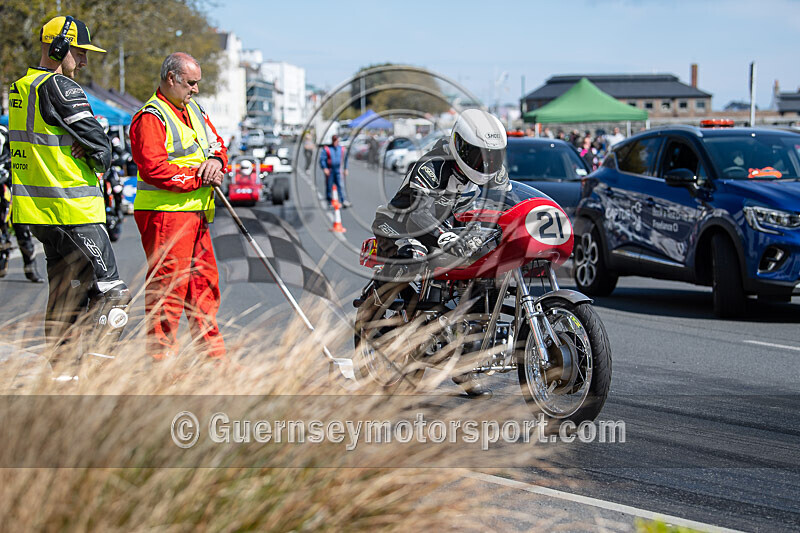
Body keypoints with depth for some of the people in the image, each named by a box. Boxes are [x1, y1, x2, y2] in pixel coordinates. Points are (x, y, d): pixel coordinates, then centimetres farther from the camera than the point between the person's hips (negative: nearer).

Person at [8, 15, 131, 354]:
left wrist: (84, 148, -1)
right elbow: (100, 144, -16)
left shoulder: (20, 88, 14)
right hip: (73, 211, -9)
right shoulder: (58, 87, -15)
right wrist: (99, 161, 5)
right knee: (112, 292, -7)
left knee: (66, 294, 15)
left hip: (36, 211, 9)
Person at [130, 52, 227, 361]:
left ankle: (213, 353, 20)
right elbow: (154, 168, -20)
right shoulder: (151, 118, -11)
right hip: (165, 213, -9)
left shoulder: (195, 111, 18)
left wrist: (215, 161, -3)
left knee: (205, 281, 12)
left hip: (196, 212, 9)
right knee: (168, 285, -8)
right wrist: (199, 178, -16)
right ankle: (162, 357, -3)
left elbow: (216, 144, 21)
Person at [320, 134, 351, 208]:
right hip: (329, 171, -2)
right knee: (329, 186, 5)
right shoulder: (326, 149, -1)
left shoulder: (341, 149, 10)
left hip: (339, 171, 2)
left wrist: (345, 169, 19)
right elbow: (322, 159, -6)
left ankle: (344, 201, -16)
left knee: (341, 186, -9)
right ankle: (329, 199, 21)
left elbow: (345, 159, 21)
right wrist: (324, 168, -17)